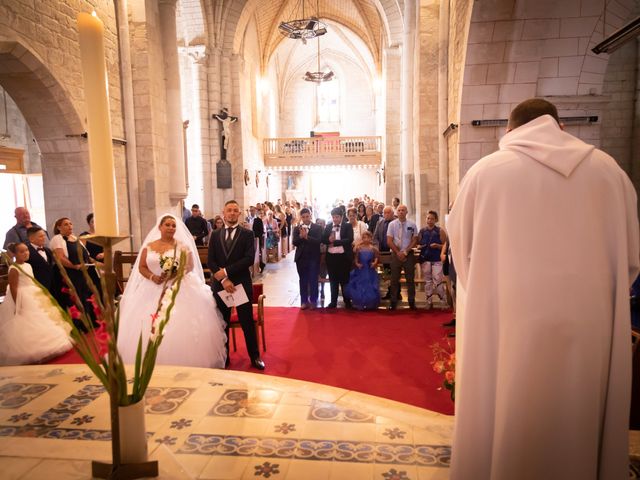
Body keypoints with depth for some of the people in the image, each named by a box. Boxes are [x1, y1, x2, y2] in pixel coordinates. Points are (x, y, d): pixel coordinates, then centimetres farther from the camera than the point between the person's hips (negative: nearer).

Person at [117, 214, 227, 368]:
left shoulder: (183, 246, 4)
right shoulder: (149, 246, 9)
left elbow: (191, 266, -2)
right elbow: (141, 267, 6)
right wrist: (153, 277, -13)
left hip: (179, 289, -2)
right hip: (153, 290, 2)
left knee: (182, 326, -9)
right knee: (148, 328, -3)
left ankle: (183, 364, 1)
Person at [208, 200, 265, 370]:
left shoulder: (247, 234, -1)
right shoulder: (215, 235, 8)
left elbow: (249, 259, -13)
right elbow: (210, 261, 0)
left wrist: (226, 271, -16)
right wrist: (223, 280, -13)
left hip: (241, 284, -2)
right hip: (220, 285, 3)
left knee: (247, 322, 5)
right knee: (222, 323, 12)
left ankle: (255, 357, 18)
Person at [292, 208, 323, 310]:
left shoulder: (318, 228, -2)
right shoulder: (297, 228, 4)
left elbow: (319, 241, -15)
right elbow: (294, 243, -6)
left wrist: (306, 237, -24)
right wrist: (300, 236, -23)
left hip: (313, 258, -2)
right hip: (301, 258, 2)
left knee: (313, 280, 3)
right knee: (303, 280, 9)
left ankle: (313, 301, 13)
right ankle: (304, 301, 18)